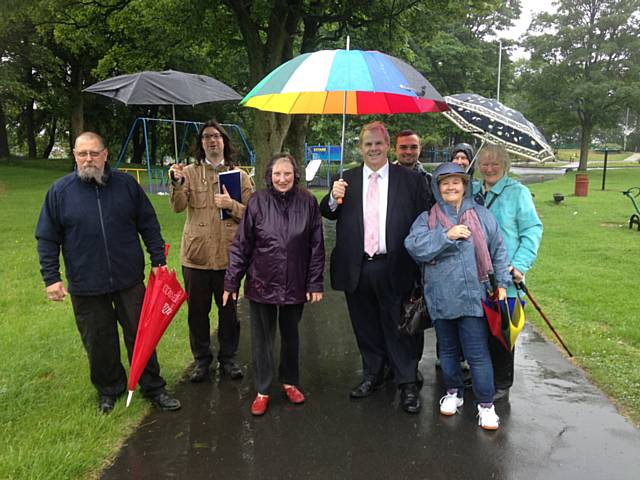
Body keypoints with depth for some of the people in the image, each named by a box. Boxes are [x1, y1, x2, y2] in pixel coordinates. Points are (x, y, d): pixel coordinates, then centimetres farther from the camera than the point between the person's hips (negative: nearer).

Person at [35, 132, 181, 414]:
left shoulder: (126, 185, 0)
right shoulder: (60, 191, -2)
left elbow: (149, 225, 6)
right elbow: (47, 239, 2)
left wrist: (158, 260, 2)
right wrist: (51, 277, -3)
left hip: (130, 280, 1)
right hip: (85, 286, 0)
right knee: (99, 342, 12)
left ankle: (152, 388, 25)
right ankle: (109, 389, 33)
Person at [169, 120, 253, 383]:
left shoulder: (240, 175, 6)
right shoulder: (189, 172, 4)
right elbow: (178, 207, -10)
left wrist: (231, 205, -15)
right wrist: (177, 183, -28)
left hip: (229, 254, 0)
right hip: (196, 254, 0)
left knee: (229, 309, 11)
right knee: (197, 310, 9)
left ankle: (228, 358, 27)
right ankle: (201, 359, 26)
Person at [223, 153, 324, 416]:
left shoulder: (307, 202, -5)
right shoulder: (257, 202, -7)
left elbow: (316, 246, -1)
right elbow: (240, 245, -4)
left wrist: (315, 283, -3)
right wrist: (232, 281, -4)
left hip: (295, 285, 1)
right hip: (261, 283, -1)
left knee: (290, 335, 17)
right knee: (262, 338, 9)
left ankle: (290, 382, 37)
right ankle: (262, 390, 25)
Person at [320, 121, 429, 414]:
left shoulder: (410, 180, 2)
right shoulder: (346, 180, 8)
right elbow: (327, 215, 6)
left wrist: (418, 266, -7)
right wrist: (334, 199, -17)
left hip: (393, 268, -2)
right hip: (357, 269, 3)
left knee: (398, 328, 7)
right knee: (366, 328, 15)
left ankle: (407, 384, 21)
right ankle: (373, 376, 33)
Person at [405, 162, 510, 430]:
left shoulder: (481, 215, 4)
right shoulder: (426, 219, 3)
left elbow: (497, 251, 6)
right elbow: (414, 246, -13)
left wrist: (501, 284, 2)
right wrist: (446, 235, -19)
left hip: (472, 296, -1)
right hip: (440, 298, 1)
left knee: (477, 354, 0)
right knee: (448, 350, 17)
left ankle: (486, 404, 15)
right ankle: (453, 392, 35)